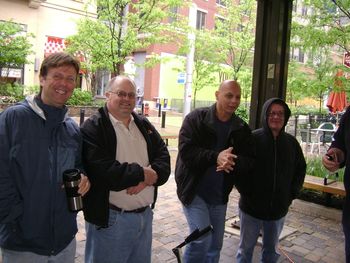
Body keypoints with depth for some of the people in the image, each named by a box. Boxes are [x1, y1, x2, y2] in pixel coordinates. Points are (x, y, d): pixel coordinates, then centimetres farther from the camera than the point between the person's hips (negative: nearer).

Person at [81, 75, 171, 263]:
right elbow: (103, 171, -24)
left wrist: (150, 177, -17)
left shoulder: (144, 125, 9)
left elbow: (163, 156, 3)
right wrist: (142, 174, -16)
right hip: (109, 219, -6)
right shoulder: (93, 128, -12)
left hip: (145, 215, 6)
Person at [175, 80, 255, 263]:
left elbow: (249, 160, -3)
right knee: (202, 239, -13)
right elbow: (186, 150, -19)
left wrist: (232, 161, -25)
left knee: (216, 244, 16)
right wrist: (216, 157, -31)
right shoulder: (196, 118, -10)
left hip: (220, 195, 5)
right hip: (194, 191, -5)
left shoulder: (242, 129, 1)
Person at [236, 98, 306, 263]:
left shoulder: (291, 142, 1)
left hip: (279, 209, 4)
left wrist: (292, 193, 4)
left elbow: (301, 169, 12)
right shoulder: (252, 139, -12)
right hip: (251, 207, -3)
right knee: (246, 250, 12)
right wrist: (245, 192, -13)